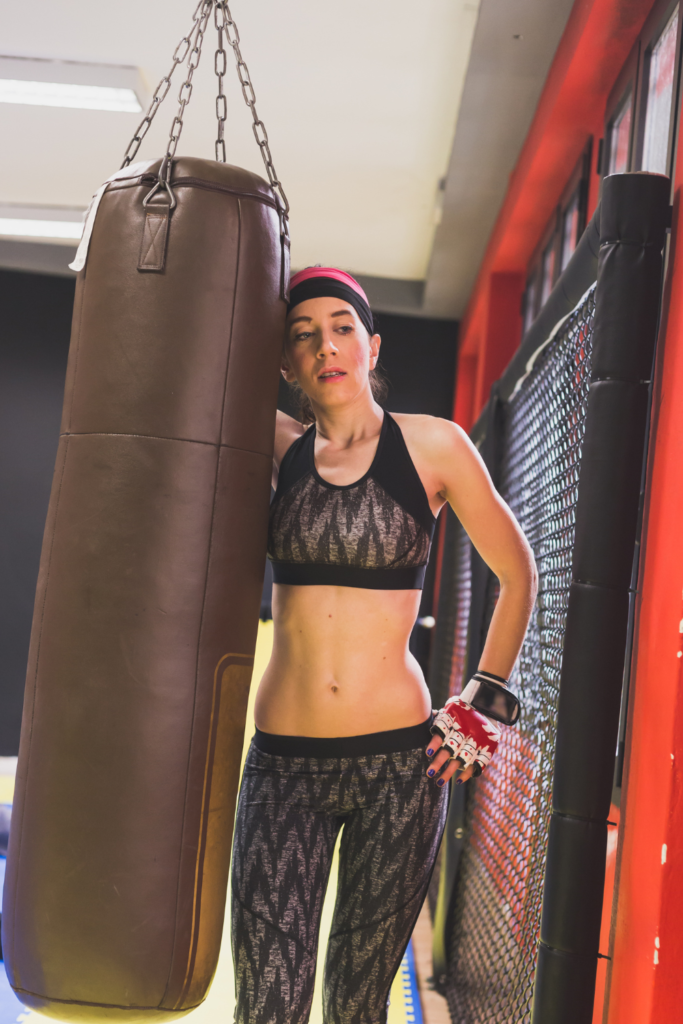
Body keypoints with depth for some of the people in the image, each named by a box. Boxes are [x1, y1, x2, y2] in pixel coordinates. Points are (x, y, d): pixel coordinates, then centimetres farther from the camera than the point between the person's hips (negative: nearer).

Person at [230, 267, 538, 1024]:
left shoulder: (433, 446, 0)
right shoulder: (277, 448, 5)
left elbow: (518, 575, 10)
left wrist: (486, 698, 6)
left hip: (401, 761, -1)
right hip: (284, 761, 1)